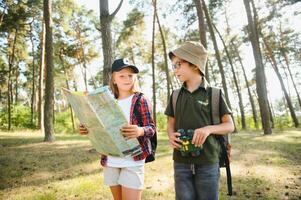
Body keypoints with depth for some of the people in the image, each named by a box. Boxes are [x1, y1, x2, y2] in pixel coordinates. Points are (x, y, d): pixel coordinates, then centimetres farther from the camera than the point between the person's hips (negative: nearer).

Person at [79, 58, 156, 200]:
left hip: (132, 160, -5)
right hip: (111, 161, 5)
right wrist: (88, 130, -1)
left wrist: (140, 131, -31)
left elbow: (151, 128, -10)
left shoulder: (140, 100, -6)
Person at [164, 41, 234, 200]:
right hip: (181, 162, 3)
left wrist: (208, 129, -19)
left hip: (207, 161, -2)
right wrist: (171, 136, -9)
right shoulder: (175, 96, 7)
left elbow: (230, 125, 0)